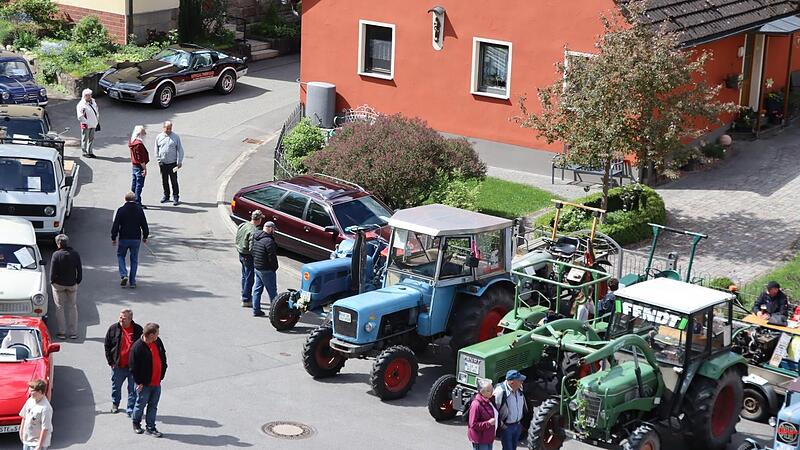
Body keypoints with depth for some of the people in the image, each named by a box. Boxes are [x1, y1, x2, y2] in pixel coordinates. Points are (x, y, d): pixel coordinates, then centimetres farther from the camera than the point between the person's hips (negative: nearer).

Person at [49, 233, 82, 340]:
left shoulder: (56, 255, -15)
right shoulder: (75, 254, -3)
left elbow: (53, 271, -12)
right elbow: (79, 270, 3)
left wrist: (52, 281, 3)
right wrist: (78, 281, 14)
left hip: (58, 284, -3)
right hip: (72, 284, 3)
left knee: (59, 307, 7)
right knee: (73, 307, 11)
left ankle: (62, 332, 7)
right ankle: (73, 332, 12)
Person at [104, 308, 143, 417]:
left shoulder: (138, 330, -4)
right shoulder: (113, 328, -3)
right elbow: (107, 346, 3)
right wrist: (111, 361, -1)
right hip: (118, 365, 1)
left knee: (133, 389, 3)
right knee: (116, 386, 18)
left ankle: (131, 409, 14)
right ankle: (115, 404, 42)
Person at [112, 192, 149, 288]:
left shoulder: (121, 210, -7)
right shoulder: (139, 210, -2)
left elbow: (116, 225, -6)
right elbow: (144, 225, 3)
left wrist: (113, 238, 4)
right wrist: (145, 237, 16)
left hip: (124, 238, -2)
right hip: (136, 239, 2)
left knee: (120, 256, 18)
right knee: (134, 259, 11)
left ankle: (123, 275, -3)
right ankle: (133, 282, 9)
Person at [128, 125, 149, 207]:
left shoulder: (132, 142, 5)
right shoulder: (139, 144, -23)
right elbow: (141, 158, -23)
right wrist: (145, 169, -18)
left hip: (133, 166, 9)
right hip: (139, 167, -9)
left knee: (134, 184, 16)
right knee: (139, 185, -1)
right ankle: (138, 203, 3)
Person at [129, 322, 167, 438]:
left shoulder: (158, 342, 0)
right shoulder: (137, 347, -21)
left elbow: (163, 358, 15)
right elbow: (133, 366, -16)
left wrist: (162, 375, 13)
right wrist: (139, 382, -11)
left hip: (156, 382, 6)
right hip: (144, 384, -6)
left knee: (153, 406, 12)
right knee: (141, 404, 11)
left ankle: (150, 427, 22)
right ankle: (136, 424, 33)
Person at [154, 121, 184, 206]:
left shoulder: (176, 137, -1)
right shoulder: (159, 137, 5)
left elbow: (180, 149, 1)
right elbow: (156, 149, 12)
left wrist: (180, 161, -4)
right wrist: (158, 160, 5)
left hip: (172, 163, -3)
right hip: (163, 163, 3)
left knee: (174, 181, -4)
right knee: (164, 181, 11)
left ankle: (176, 197, 3)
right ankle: (166, 196, 24)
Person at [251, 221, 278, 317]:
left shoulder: (255, 238, 6)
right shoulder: (269, 241, -23)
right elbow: (272, 257, -21)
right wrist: (275, 267, -6)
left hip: (256, 267, 9)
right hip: (266, 270, -8)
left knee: (257, 289, 15)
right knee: (272, 291, 3)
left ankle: (256, 310, 19)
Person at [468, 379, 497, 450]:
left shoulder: (490, 401, 5)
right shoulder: (476, 405, -23)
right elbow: (473, 424, -22)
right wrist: (488, 423, -26)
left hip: (489, 438, 9)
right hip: (480, 439, -9)